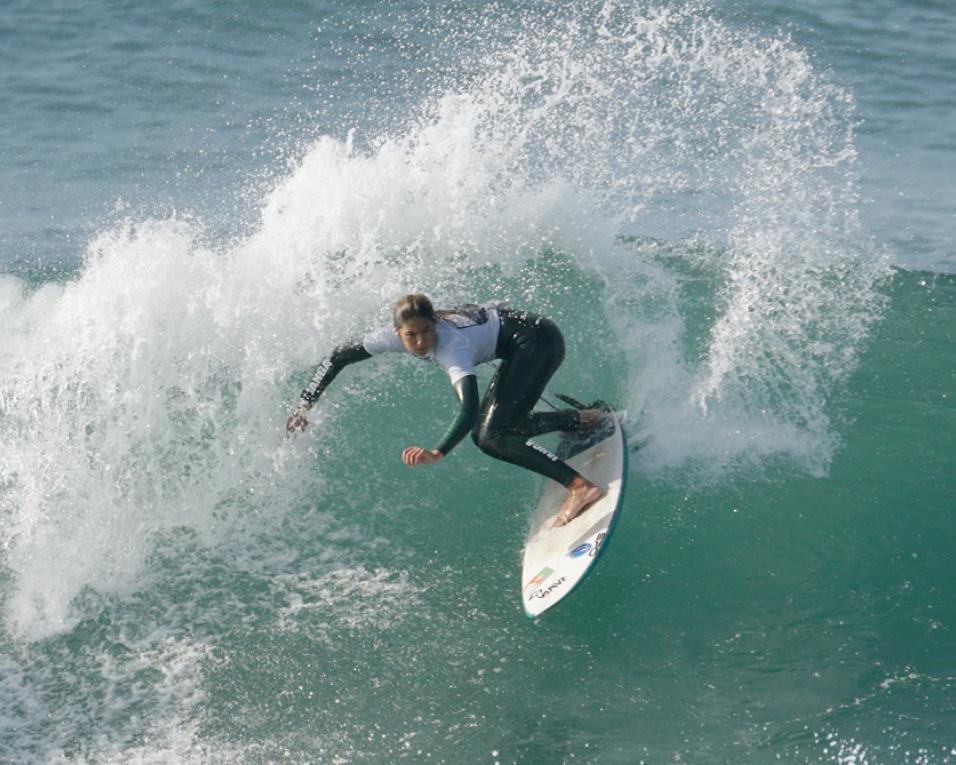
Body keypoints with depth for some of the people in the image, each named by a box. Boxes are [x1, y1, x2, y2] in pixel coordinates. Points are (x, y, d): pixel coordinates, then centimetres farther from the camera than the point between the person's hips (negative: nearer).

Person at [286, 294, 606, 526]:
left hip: (537, 339, -8)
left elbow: (469, 408, -47)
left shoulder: (450, 346, -34)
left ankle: (580, 486, -24)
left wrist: (437, 454, -60)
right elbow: (338, 357, -5)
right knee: (487, 433, 7)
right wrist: (304, 406, -12)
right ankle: (580, 420, 17)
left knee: (493, 437, -21)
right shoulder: (397, 335, -14)